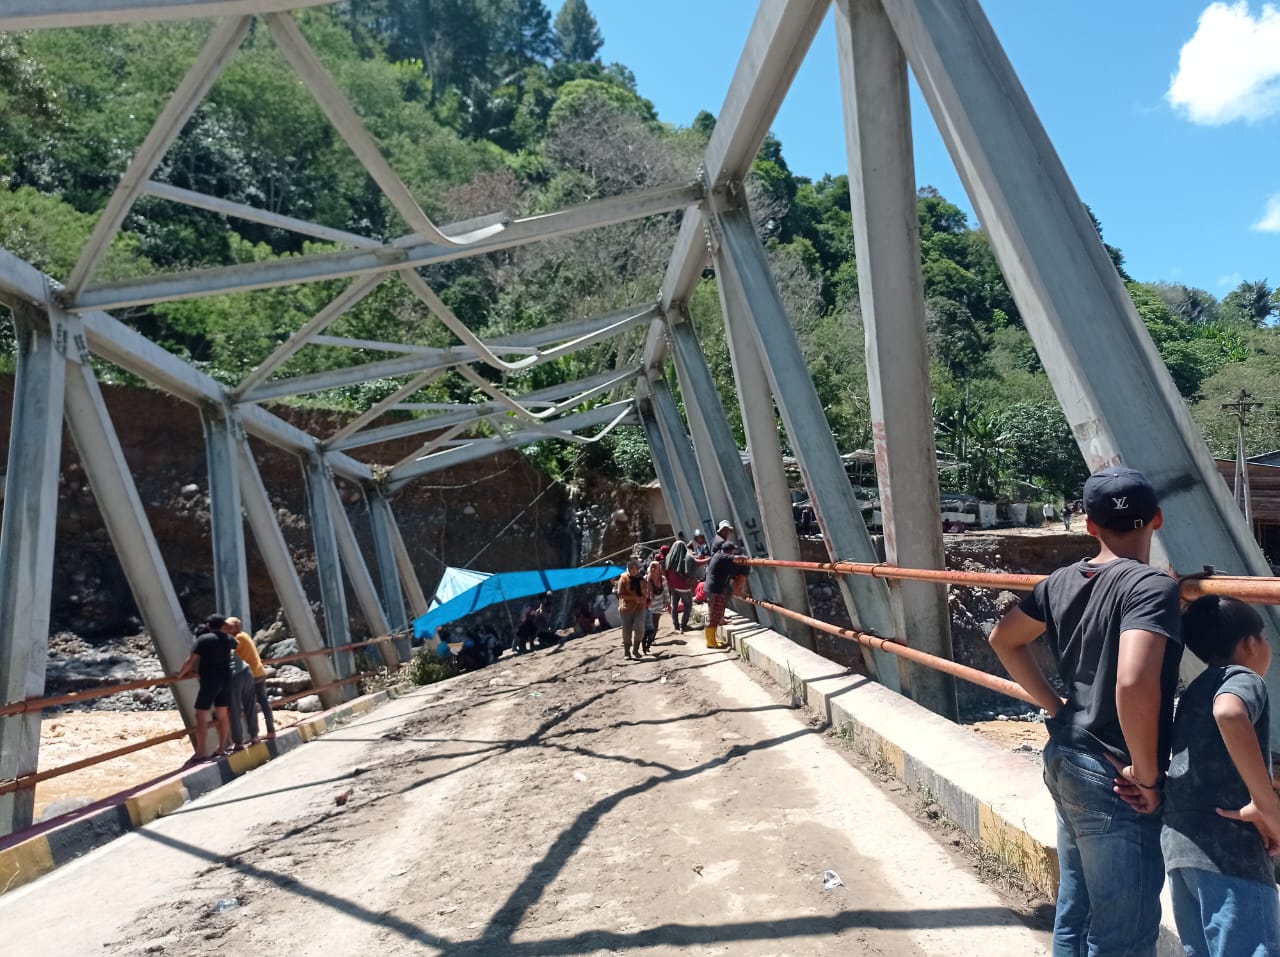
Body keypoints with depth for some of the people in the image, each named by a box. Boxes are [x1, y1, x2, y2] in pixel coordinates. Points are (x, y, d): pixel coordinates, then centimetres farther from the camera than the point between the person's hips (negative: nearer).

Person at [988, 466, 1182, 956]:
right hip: (1113, 780, -7)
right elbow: (1133, 683, -32)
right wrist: (1146, 773, -19)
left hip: (1066, 761, 8)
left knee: (1074, 914, 21)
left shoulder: (1063, 581, 3)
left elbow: (1004, 639, 15)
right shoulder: (1152, 586, -19)